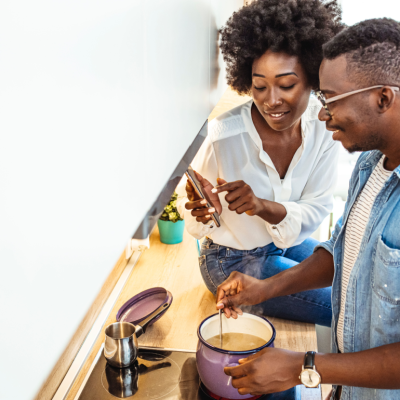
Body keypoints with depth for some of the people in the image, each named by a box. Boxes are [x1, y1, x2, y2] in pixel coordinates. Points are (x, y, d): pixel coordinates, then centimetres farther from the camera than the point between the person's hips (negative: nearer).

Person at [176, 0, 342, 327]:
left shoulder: (325, 123, -17)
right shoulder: (225, 136, -29)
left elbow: (317, 208, -14)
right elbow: (187, 198, -12)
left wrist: (264, 207, -33)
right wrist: (204, 209, -36)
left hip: (290, 242, 5)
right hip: (234, 260, -5)